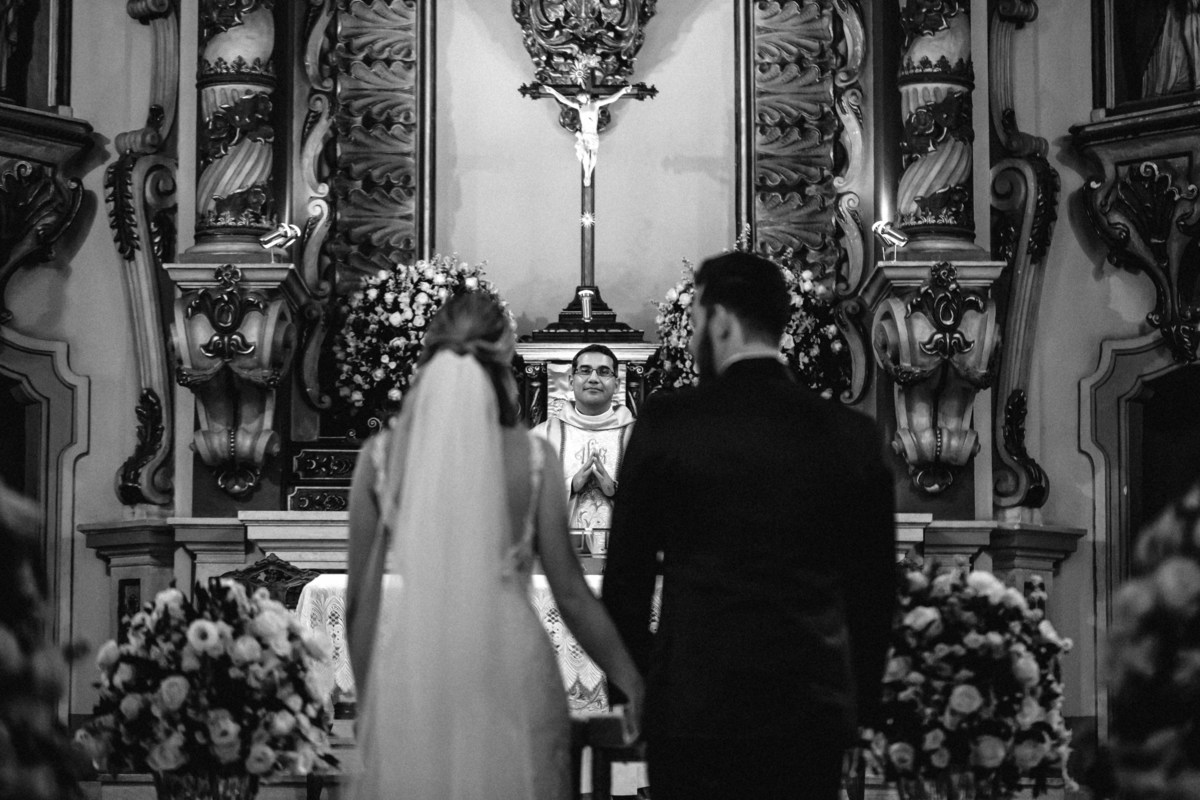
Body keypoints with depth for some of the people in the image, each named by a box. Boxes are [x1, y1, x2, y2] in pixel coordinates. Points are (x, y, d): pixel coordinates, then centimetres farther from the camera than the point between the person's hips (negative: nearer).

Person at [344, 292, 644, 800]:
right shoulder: (532, 458, -6)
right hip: (509, 675, -1)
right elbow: (571, 595, -3)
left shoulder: (381, 455, -3)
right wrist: (631, 680, 8)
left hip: (410, 671, 1)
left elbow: (361, 598, 1)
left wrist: (368, 699, 13)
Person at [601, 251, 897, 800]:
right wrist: (861, 699, 16)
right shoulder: (853, 435, 2)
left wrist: (628, 686, 12)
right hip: (815, 708, 2)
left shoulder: (666, 422, -4)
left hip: (695, 706, -2)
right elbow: (875, 583, 7)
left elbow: (626, 573, 1)